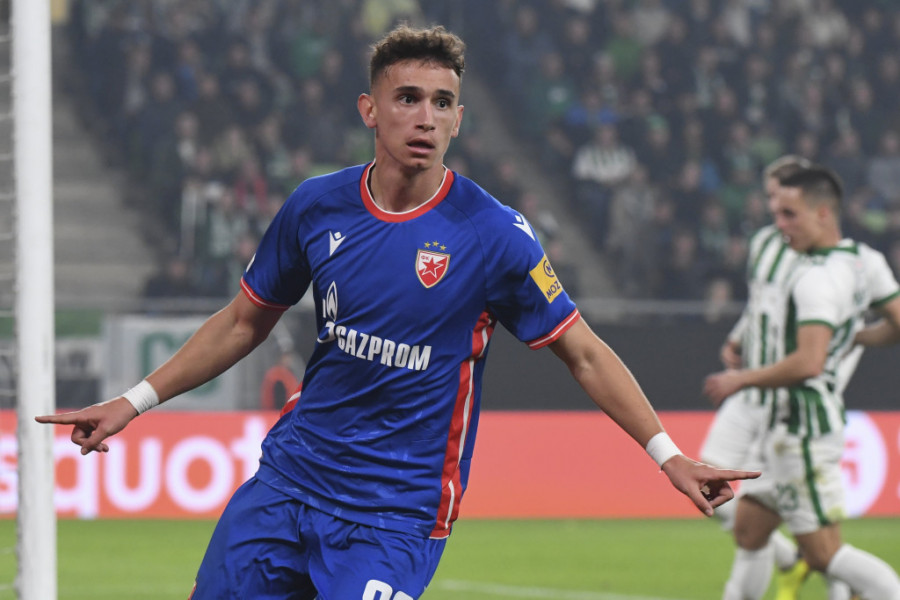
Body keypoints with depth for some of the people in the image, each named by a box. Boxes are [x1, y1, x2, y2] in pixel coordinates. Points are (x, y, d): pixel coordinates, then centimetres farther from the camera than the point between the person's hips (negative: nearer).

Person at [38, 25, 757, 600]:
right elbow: (246, 320, 14)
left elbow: (584, 354, -4)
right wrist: (136, 402, 12)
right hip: (291, 473, 4)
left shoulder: (494, 234, -11)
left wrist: (667, 454, -11)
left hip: (396, 511, -4)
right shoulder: (317, 207, 0)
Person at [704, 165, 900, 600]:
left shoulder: (817, 278, -21)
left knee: (822, 553, -6)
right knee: (748, 529, 15)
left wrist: (741, 379, -16)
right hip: (791, 427, 10)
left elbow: (807, 363, -28)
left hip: (803, 428, -10)